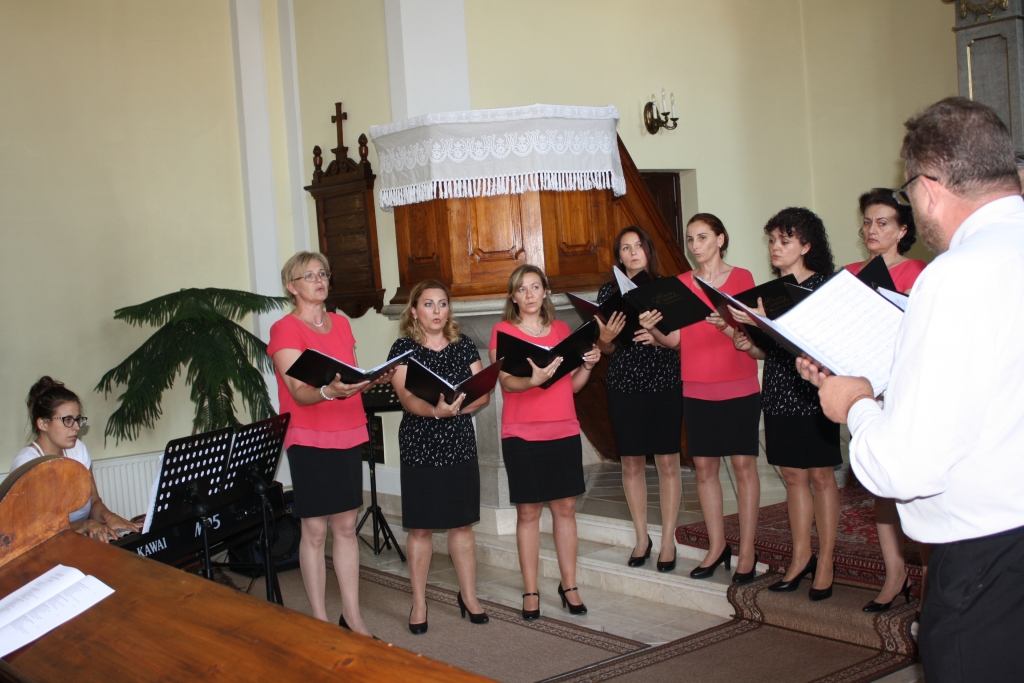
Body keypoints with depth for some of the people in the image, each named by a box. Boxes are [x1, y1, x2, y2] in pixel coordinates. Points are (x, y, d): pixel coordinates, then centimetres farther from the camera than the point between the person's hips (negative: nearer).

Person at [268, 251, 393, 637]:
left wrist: (374, 379, -4)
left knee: (346, 526, 9)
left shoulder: (341, 324, 14)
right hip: (309, 440, -6)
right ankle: (320, 622, 8)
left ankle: (352, 617, 15)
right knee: (315, 530, -1)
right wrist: (329, 391, -36)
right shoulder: (285, 330, -7)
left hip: (348, 436, 6)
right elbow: (299, 390, -16)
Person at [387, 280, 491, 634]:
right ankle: (419, 603, 15)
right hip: (419, 447, -2)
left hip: (460, 444, 3)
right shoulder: (403, 349, -3)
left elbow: (483, 393, 1)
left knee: (462, 524, 9)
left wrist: (458, 406, -19)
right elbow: (407, 398, -16)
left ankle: (469, 597, 22)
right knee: (420, 528, 3)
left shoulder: (464, 346, 6)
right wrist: (435, 410, -35)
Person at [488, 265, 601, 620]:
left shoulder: (561, 329, 11)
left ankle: (569, 585, 17)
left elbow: (573, 384, 13)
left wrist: (588, 364, -6)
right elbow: (506, 381, -14)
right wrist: (531, 379, -33)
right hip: (521, 434, -3)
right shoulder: (503, 331, 0)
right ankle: (530, 592, 9)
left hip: (564, 431, 3)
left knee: (565, 508, 7)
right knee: (528, 511, 1)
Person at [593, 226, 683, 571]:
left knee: (668, 462, 1)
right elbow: (605, 347, 8)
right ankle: (641, 537, 20)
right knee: (632, 463, 6)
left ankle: (668, 539, 13)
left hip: (665, 384, -1)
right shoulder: (609, 291, 7)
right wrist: (605, 338, -14)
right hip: (624, 385, 1)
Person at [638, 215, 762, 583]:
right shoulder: (681, 283, 8)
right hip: (697, 389, 3)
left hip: (739, 387, -3)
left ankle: (747, 550, 7)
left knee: (743, 464, -1)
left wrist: (726, 326, -27)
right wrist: (653, 329, -17)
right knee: (704, 466, 6)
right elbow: (676, 339, 3)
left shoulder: (741, 277, -1)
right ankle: (717, 545, 18)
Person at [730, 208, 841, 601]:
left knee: (821, 476, 1)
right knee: (793, 476, 11)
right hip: (778, 393, 6)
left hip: (813, 394, -6)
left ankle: (825, 562, 9)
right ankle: (801, 557, 20)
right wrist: (748, 345, -4)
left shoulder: (822, 284, -7)